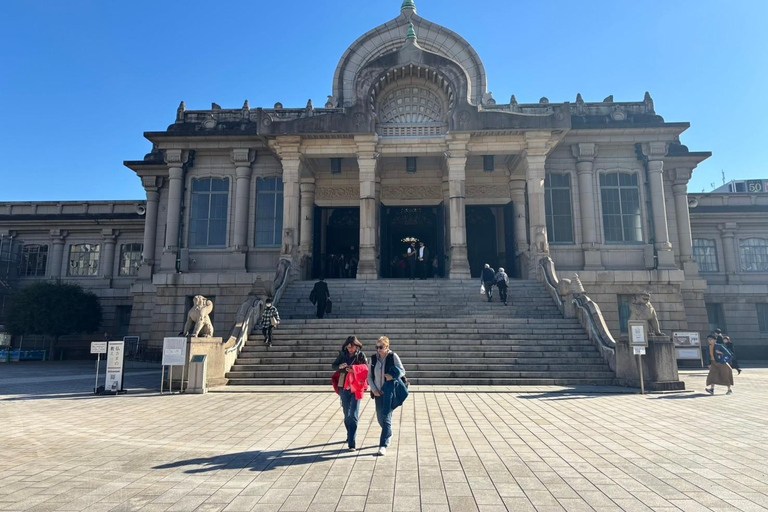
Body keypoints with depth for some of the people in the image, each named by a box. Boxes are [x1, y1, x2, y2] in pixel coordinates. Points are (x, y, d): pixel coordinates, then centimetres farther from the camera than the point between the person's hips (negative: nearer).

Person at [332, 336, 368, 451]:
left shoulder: (361, 355, -4)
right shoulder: (342, 354, 3)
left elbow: (366, 370, -5)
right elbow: (333, 365, 9)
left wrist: (354, 370, -21)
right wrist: (340, 366, -13)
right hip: (344, 387, 3)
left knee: (354, 415, -6)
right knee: (346, 414, 15)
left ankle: (351, 443, -5)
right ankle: (350, 435, 37)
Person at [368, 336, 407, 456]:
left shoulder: (393, 357, -8)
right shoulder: (373, 359, 3)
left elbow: (402, 371, -2)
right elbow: (369, 376, 7)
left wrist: (393, 376, -21)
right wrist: (374, 390, -5)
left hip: (389, 392, -4)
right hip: (378, 392, 4)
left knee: (386, 418, -7)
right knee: (380, 418, 14)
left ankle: (383, 445, -2)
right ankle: (388, 434, 42)